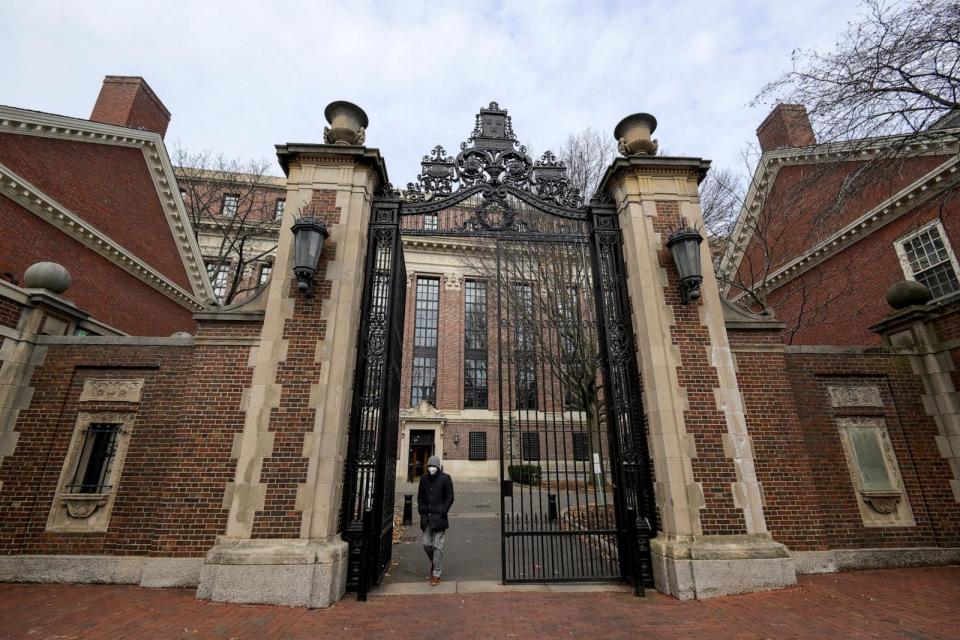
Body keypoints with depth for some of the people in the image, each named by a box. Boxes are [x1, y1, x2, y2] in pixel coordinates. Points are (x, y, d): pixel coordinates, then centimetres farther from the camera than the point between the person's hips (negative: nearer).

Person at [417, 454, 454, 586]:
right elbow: (420, 496, 14)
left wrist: (443, 512, -11)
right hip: (426, 516, 4)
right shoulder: (424, 478, 4)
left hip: (439, 516, -4)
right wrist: (422, 510, 2)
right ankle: (434, 563, 37)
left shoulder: (445, 478, -7)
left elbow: (450, 497, -4)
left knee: (438, 546, -1)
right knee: (426, 544, 8)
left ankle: (436, 574, 10)